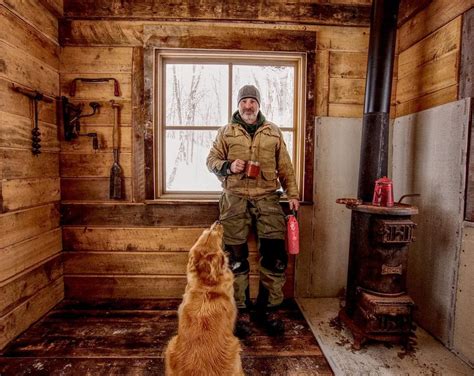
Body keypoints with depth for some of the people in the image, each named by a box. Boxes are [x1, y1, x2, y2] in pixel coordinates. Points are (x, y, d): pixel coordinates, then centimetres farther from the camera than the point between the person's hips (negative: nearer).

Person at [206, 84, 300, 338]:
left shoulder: (273, 132, 15)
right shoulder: (226, 132, 12)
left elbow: (285, 167, 13)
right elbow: (211, 159, 11)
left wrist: (292, 194, 5)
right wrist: (228, 166, -10)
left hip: (267, 198, 1)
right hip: (235, 199, -1)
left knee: (275, 255, -3)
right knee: (236, 257, 1)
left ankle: (267, 309, 17)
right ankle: (239, 311, 18)